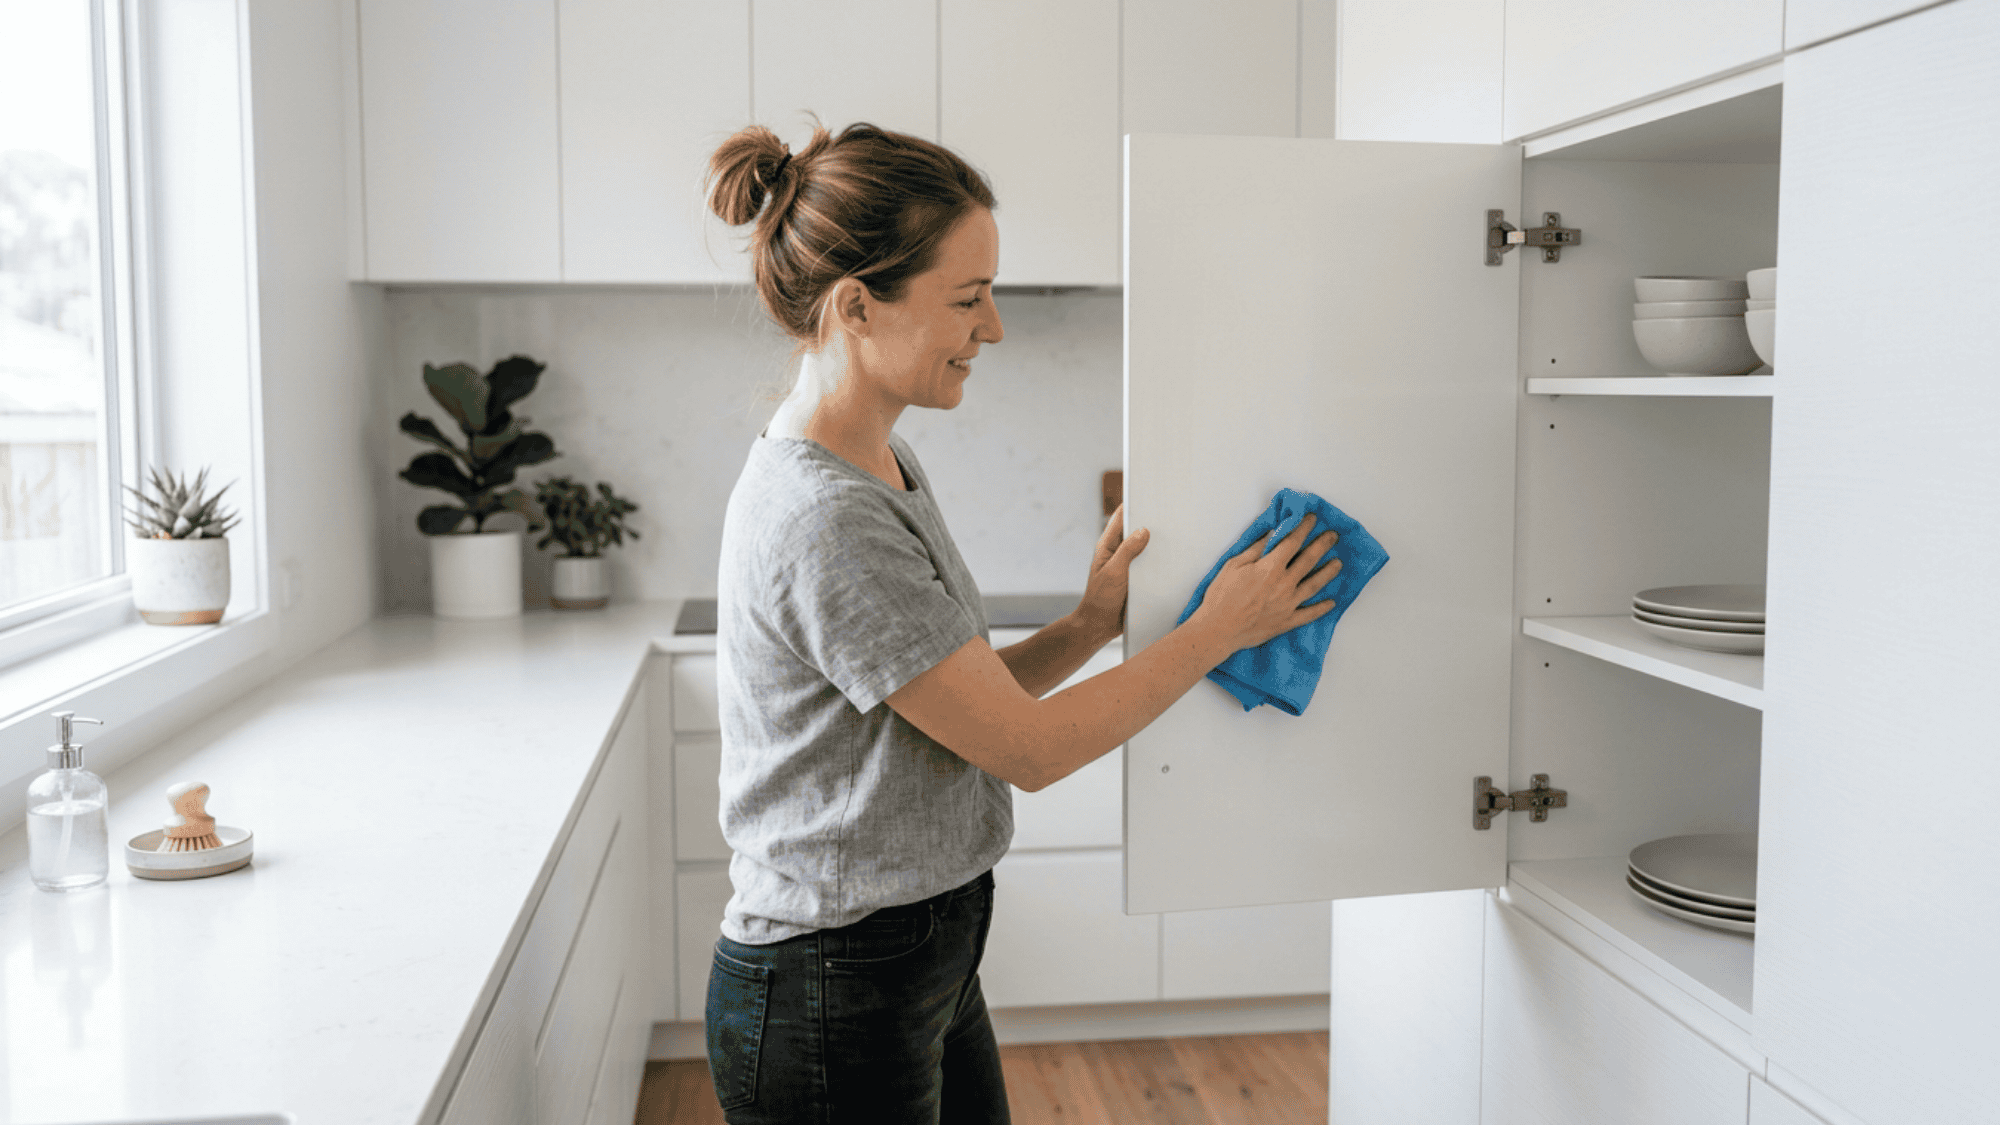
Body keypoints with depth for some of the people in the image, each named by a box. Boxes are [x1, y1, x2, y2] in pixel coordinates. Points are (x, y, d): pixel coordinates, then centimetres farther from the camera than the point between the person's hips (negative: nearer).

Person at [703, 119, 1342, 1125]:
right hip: (830, 1005, -8)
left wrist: (1088, 628, -6)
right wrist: (1219, 628, -9)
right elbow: (1028, 750, -19)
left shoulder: (885, 466, 4)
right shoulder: (821, 521, -26)